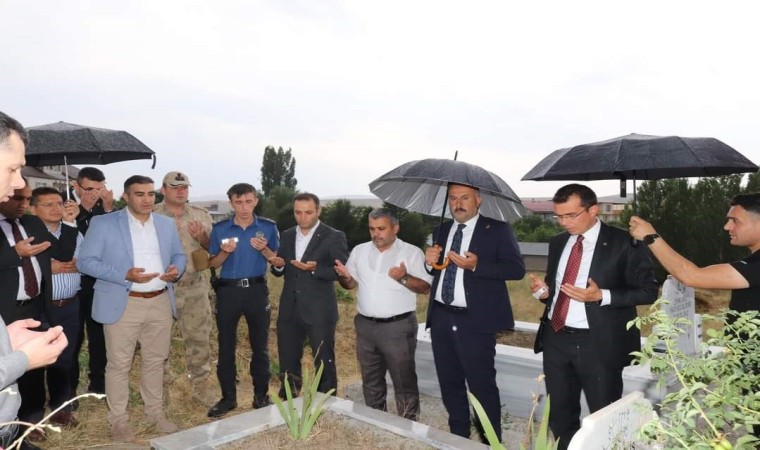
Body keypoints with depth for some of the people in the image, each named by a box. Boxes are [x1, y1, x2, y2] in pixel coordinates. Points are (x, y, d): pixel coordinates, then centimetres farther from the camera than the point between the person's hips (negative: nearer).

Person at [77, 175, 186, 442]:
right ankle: (118, 420, 21)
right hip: (122, 305, -4)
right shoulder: (103, 223, -5)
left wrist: (176, 269, -8)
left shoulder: (167, 224, 8)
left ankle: (155, 413, 29)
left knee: (156, 361, 14)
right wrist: (125, 275, -20)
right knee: (119, 364, 5)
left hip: (161, 303, 4)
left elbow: (179, 254, 16)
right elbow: (85, 261, -8)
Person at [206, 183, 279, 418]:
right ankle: (228, 397, 20)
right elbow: (213, 264, 6)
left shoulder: (268, 227, 0)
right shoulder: (219, 228, 0)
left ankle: (261, 396, 20)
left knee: (260, 345, 7)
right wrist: (225, 252, -15)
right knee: (226, 346, 7)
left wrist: (264, 250, -14)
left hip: (257, 290, 0)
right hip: (228, 290, 1)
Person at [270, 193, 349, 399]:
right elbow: (280, 271, 13)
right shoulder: (287, 235, 9)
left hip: (319, 311, -5)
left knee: (324, 363, 7)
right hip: (289, 310, 5)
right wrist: (278, 265, -10)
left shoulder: (334, 237, -8)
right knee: (287, 363, 17)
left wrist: (316, 268, -26)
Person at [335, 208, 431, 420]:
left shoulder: (411, 252, -5)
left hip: (398, 327, -5)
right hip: (366, 326, 5)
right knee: (371, 380, 17)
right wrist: (344, 276, -9)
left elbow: (426, 287, -9)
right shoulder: (359, 251, 8)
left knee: (404, 381, 2)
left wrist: (404, 278, -26)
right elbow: (351, 284, 13)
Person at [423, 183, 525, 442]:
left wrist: (476, 266, -24)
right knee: (450, 384, 17)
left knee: (482, 386, 1)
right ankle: (458, 436, 34)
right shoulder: (441, 231, 13)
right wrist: (430, 261, -7)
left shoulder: (497, 230, -4)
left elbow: (517, 269, -13)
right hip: (441, 318, 6)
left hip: (475, 321, -6)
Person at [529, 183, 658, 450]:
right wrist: (544, 290, -6)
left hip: (599, 344, -5)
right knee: (559, 414, 17)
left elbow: (648, 291, -9)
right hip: (556, 339, 5)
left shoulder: (624, 243, -9)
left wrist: (602, 296, -22)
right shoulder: (558, 243, 9)